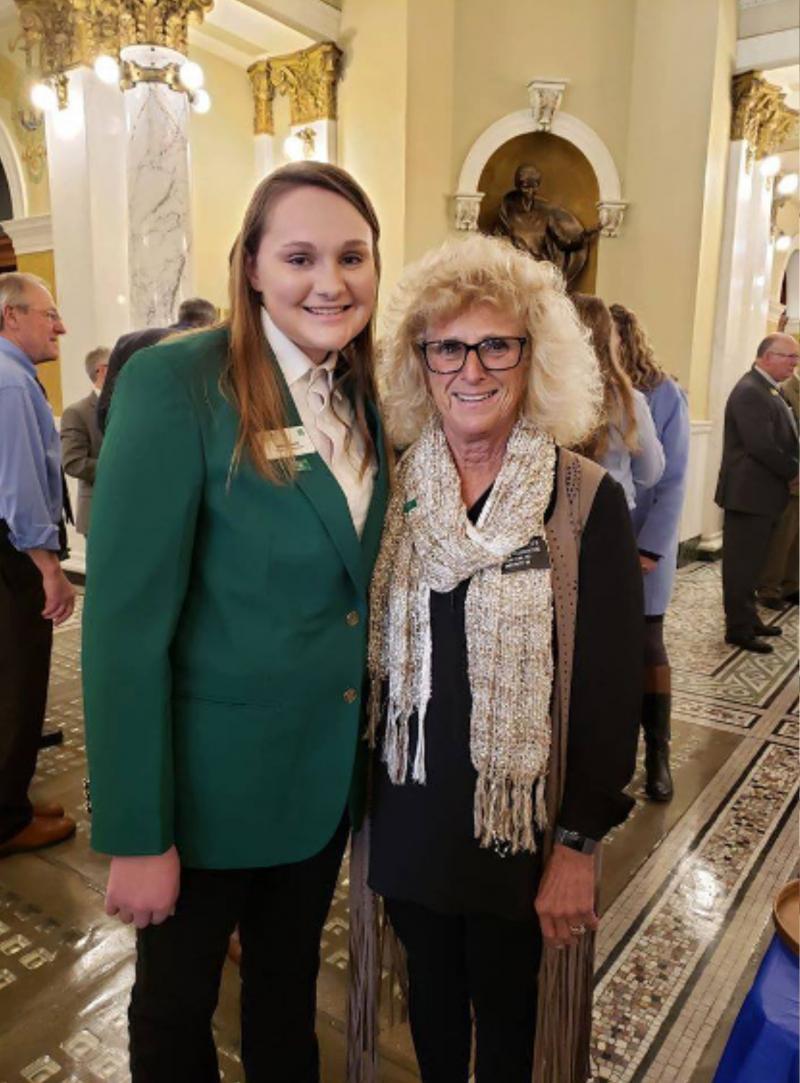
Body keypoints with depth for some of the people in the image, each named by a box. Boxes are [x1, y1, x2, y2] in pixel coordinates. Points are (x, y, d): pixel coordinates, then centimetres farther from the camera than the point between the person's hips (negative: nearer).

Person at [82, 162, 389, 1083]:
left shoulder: (369, 395, 1)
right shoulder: (174, 382, -19)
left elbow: (358, 580, 6)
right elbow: (126, 616, -20)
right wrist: (135, 833, -17)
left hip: (330, 772, 5)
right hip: (210, 776, -5)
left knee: (290, 985, 27)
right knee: (177, 1003, 21)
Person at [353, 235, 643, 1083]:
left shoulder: (587, 500, -13)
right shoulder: (393, 489, -2)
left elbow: (610, 685, -11)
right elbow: (369, 653, 5)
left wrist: (580, 844, -10)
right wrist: (354, 787, 4)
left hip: (520, 816, -3)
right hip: (408, 811, 3)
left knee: (504, 1006, 18)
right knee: (431, 992, 23)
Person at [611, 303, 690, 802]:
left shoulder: (665, 395, -7)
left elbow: (673, 481, -8)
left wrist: (649, 548, -15)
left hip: (644, 544, -2)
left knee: (647, 646, 6)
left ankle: (658, 753, 19)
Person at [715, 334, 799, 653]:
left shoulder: (767, 389, 14)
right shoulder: (750, 392, -18)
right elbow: (761, 446, -23)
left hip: (761, 492, 10)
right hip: (749, 493, -10)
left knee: (751, 562, 17)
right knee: (742, 564, -1)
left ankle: (748, 619, 28)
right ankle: (738, 630, 8)